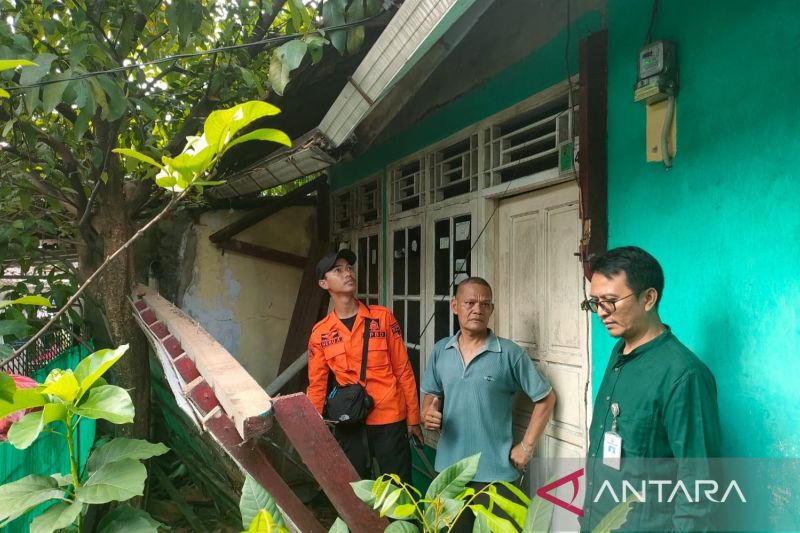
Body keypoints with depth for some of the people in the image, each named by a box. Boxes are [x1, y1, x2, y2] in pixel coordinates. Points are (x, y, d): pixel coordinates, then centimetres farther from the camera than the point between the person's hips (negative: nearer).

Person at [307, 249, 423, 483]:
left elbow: (403, 370, 0)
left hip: (389, 420, -1)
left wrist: (413, 418, 1)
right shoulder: (320, 333, 1)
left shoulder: (382, 317, -3)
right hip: (349, 424, 2)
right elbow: (317, 385, 7)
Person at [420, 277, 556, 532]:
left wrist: (526, 446, -7)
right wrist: (427, 414, -10)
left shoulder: (510, 353, -10)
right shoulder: (440, 351, 2)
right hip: (448, 468, 4)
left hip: (495, 472, -3)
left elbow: (545, 398, -3)